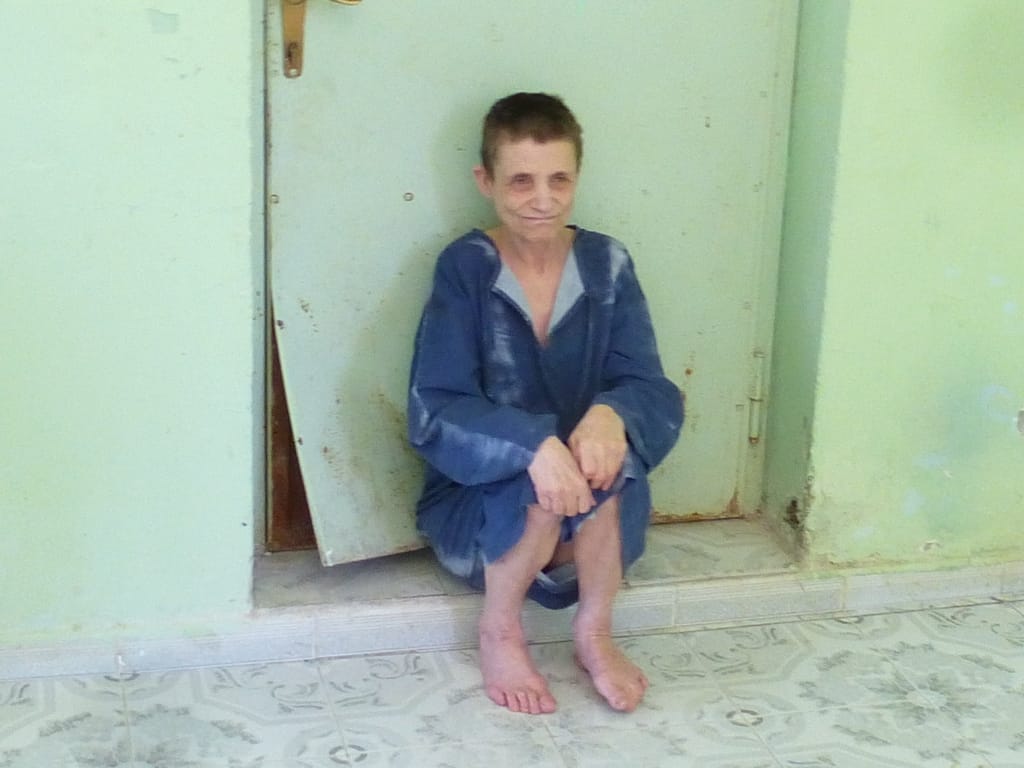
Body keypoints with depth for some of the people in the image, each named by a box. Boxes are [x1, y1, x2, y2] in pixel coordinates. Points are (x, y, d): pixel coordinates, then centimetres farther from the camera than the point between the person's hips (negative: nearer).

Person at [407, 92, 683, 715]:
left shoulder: (608, 266, -3)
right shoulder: (465, 270, -11)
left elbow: (655, 394, -10)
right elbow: (433, 413, -20)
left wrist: (610, 413, -35)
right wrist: (535, 445, -39)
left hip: (598, 525, 2)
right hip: (479, 506, -2)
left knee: (604, 453, -30)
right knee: (545, 479, -34)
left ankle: (595, 632, -8)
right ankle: (500, 631, -6)